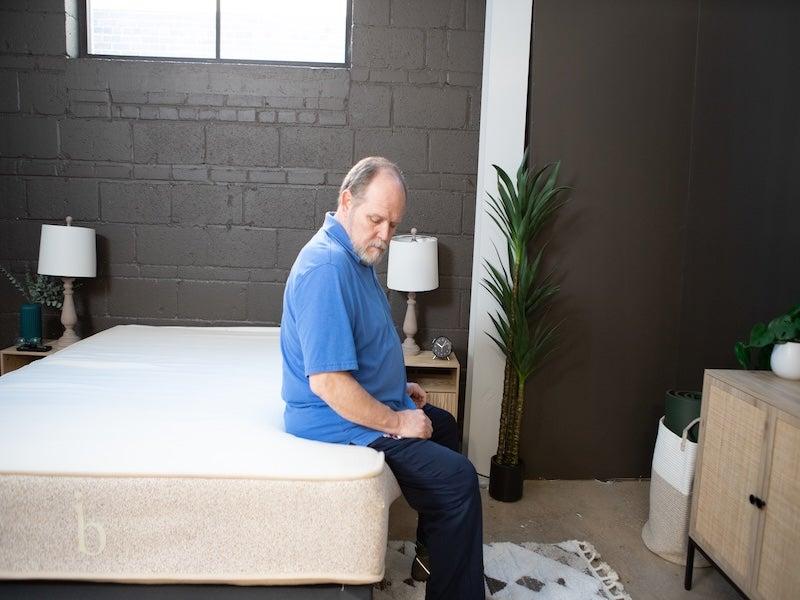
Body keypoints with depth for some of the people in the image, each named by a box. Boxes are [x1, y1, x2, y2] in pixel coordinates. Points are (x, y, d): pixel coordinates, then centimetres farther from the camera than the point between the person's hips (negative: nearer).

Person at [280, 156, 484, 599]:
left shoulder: (355, 255, 6)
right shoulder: (326, 267, -27)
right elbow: (327, 383, -31)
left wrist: (399, 388, 16)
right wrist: (396, 423, -21)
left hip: (374, 404, 11)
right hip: (339, 420, -11)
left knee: (443, 425, 26)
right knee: (456, 477, -12)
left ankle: (432, 553, 35)